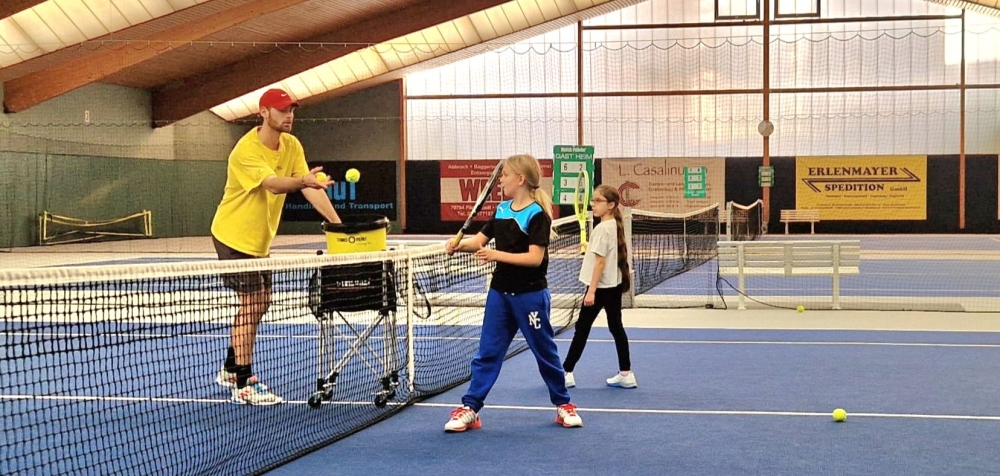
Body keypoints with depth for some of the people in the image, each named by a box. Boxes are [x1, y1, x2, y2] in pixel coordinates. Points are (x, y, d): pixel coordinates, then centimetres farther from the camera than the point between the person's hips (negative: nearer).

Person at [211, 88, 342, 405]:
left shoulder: (292, 145, -3)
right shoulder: (247, 150, -25)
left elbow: (310, 188, -10)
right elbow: (273, 184, -40)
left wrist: (337, 222, -23)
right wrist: (302, 180, -61)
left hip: (260, 239, 9)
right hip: (234, 236, -8)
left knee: (259, 305, 15)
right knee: (251, 305, -12)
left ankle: (231, 370, 31)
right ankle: (243, 386, -6)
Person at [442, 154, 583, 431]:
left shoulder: (537, 214, -13)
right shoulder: (501, 210, 7)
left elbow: (535, 257, -21)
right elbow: (480, 240, 9)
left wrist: (496, 255, -27)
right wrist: (459, 245, -12)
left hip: (530, 295, -6)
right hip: (500, 292, 6)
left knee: (544, 351, 8)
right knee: (488, 351, 4)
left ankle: (563, 404, 25)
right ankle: (470, 408, 6)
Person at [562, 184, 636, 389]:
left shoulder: (602, 228, -18)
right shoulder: (615, 226, 8)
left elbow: (600, 261, -20)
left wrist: (591, 291, -20)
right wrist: (590, 247, 18)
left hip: (601, 286, -9)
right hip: (615, 284, 9)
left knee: (582, 328, 0)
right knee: (616, 327, 11)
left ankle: (567, 373, 6)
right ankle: (626, 374, 13)